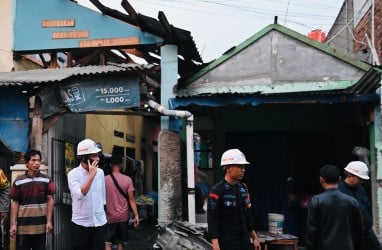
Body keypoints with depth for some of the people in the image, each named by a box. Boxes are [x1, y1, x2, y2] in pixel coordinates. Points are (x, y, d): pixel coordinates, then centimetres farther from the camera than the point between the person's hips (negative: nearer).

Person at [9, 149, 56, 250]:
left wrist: (49, 221, -3)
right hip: (23, 224, -1)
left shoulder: (46, 180, 2)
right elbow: (15, 203, 2)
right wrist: (13, 224, -3)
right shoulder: (18, 181, 0)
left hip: (41, 225, 1)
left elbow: (50, 200, 3)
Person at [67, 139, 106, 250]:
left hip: (99, 222, 4)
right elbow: (80, 194, -26)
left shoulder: (100, 172, 3)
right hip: (81, 224, -4)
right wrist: (91, 175, -24)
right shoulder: (73, 174, -11)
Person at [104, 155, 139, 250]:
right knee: (121, 242, 14)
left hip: (109, 217, -2)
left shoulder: (105, 179, -6)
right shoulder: (127, 179, -5)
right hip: (123, 216, 2)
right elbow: (131, 199, -6)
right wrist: (136, 215, -3)